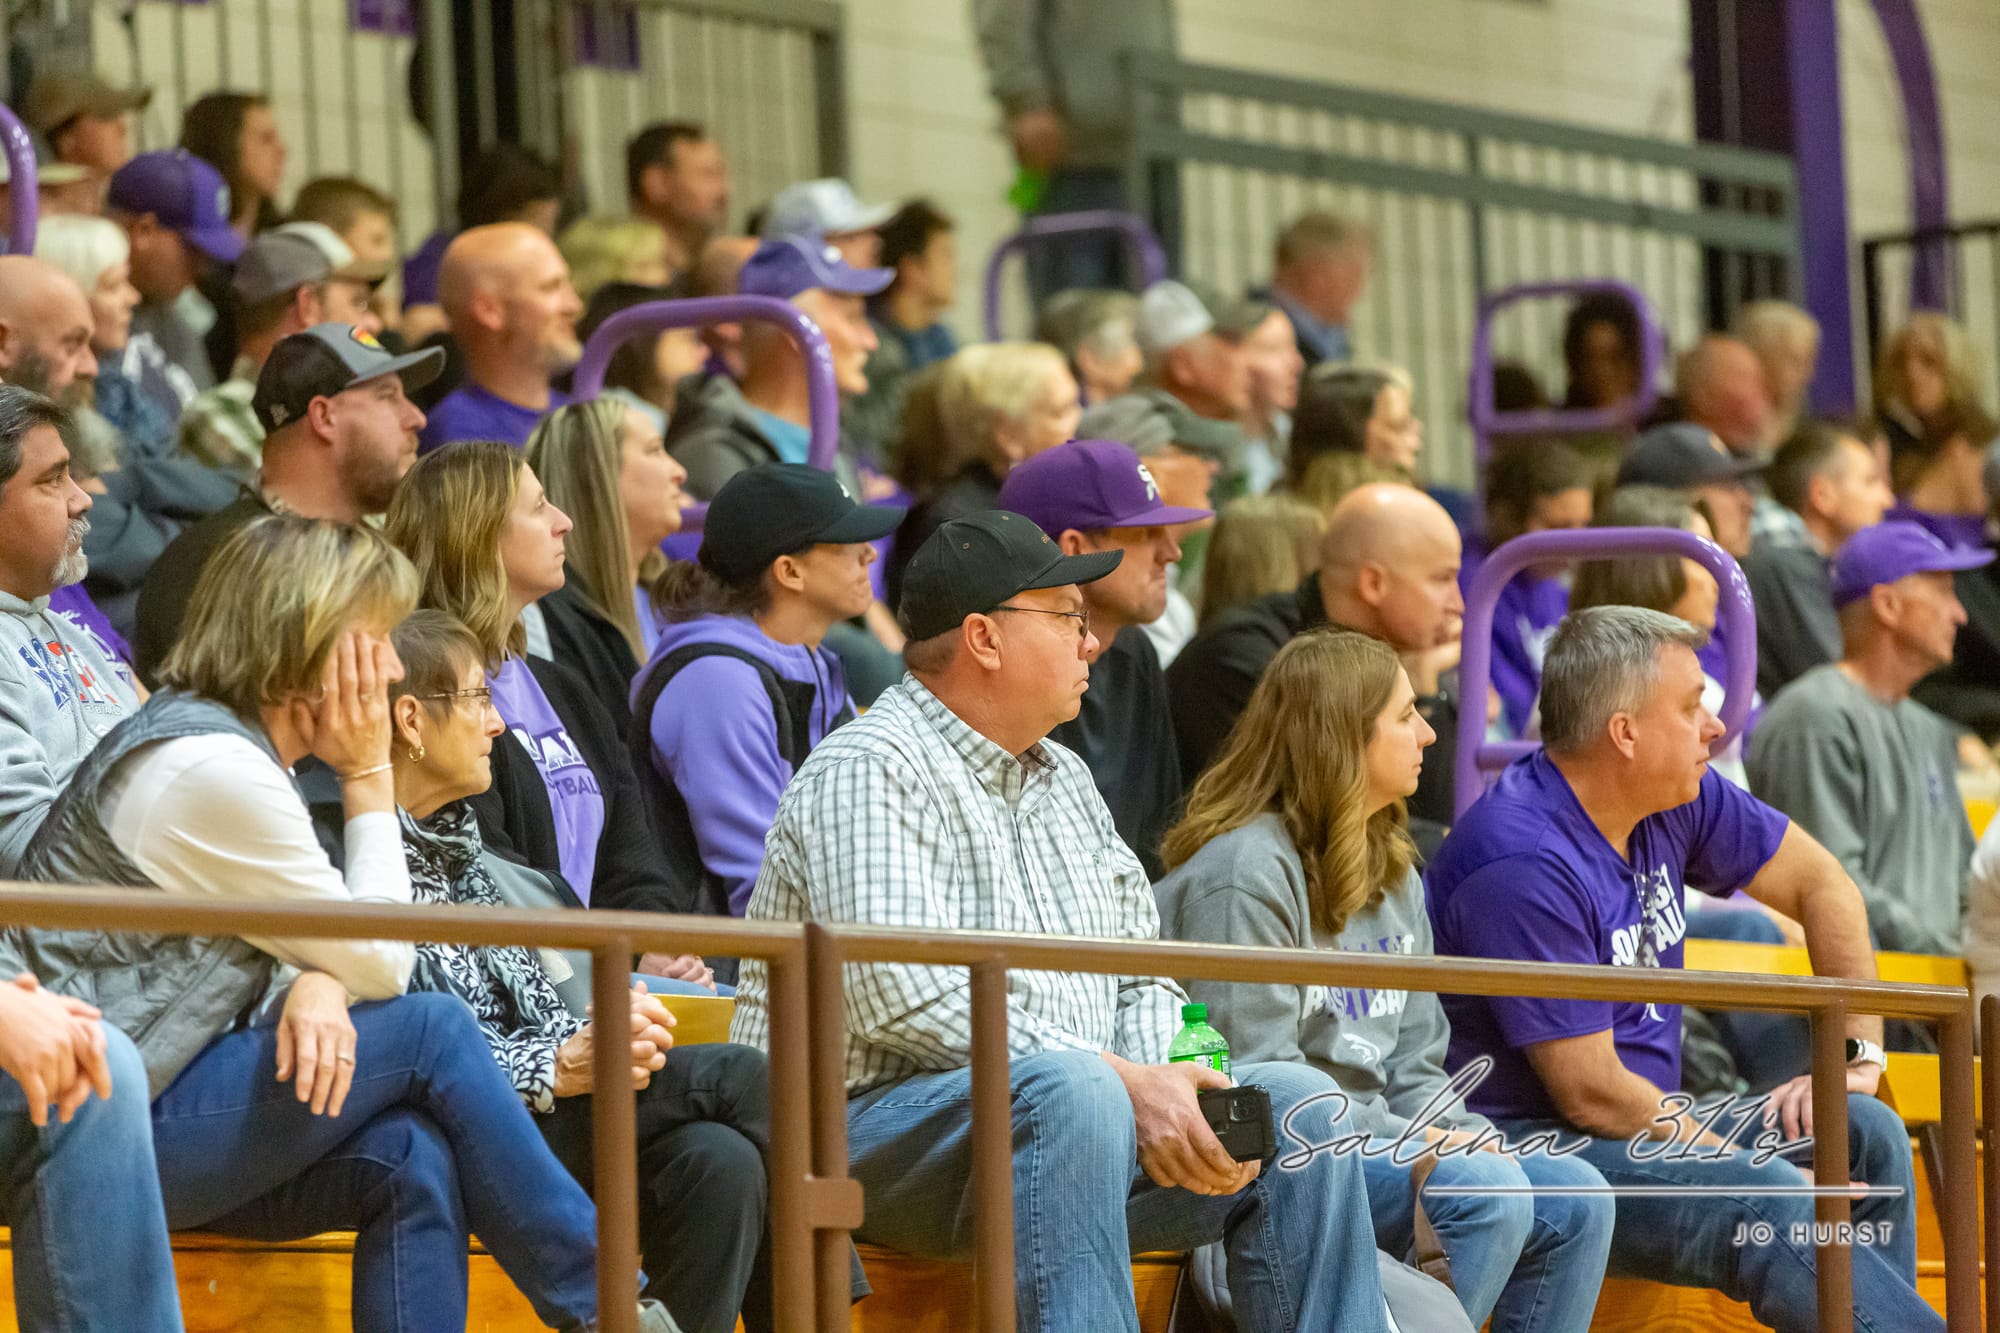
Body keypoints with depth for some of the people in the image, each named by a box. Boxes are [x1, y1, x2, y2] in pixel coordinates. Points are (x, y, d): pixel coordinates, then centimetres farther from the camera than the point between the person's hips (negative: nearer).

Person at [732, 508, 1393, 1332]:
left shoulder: (1064, 781, 22)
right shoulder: (867, 771, -8)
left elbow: (1144, 978, 20)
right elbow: (904, 998, -21)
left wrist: (1167, 1090, -4)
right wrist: (1123, 1081, -24)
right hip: (874, 1122, -8)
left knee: (1296, 1101, -7)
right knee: (1067, 1091, -37)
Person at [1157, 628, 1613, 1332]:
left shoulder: (1394, 873, 18)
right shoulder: (1244, 873, -11)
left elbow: (1414, 1066, 17)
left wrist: (1472, 1138, -5)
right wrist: (1413, 1145, -20)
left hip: (1375, 1138, 9)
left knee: (1577, 1198, -9)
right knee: (1487, 1194, -29)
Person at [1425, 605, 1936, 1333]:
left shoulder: (1677, 797, 4)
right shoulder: (1523, 866, -22)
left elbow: (1820, 882, 18)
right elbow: (1592, 1094, -21)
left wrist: (1859, 1054, 8)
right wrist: (1746, 1164, -14)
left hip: (1651, 1126, 10)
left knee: (1865, 1133, -5)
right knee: (1766, 1204, -29)